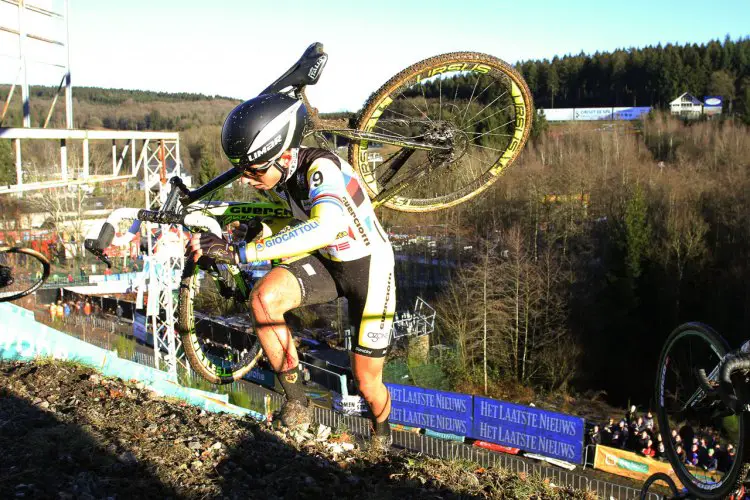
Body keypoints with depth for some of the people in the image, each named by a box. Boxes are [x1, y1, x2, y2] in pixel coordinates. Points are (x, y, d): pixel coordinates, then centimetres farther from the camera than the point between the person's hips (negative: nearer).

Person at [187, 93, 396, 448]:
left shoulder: (320, 168, -33)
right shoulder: (281, 175, -11)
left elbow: (326, 227, -55)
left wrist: (239, 252, -55)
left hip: (369, 267, -5)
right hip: (324, 262, 5)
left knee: (367, 383, 2)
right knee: (263, 298, -25)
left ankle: (382, 435, 39)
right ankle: (296, 401, -7)